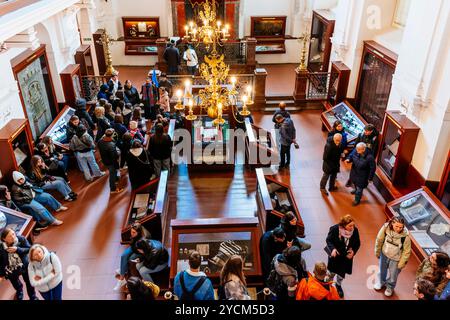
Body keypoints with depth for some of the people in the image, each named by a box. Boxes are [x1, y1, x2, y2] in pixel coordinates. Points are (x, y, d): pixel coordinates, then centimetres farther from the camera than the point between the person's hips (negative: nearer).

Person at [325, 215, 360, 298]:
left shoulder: (355, 230, -18)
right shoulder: (335, 229, -27)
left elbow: (357, 243, -4)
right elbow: (329, 240, -15)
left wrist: (353, 251, -19)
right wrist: (333, 249, -31)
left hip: (346, 256, 2)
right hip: (335, 255, -2)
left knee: (342, 273, 20)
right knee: (332, 272, 18)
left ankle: (338, 285, 50)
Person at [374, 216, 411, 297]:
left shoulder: (405, 235, -32)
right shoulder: (385, 228, -27)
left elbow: (407, 251, -17)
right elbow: (379, 240, -9)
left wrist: (402, 263, -8)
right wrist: (377, 252, 2)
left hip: (396, 258, -2)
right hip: (384, 254, 2)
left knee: (393, 274, 21)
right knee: (382, 270, 28)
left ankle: (390, 287, 52)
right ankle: (381, 282, 59)